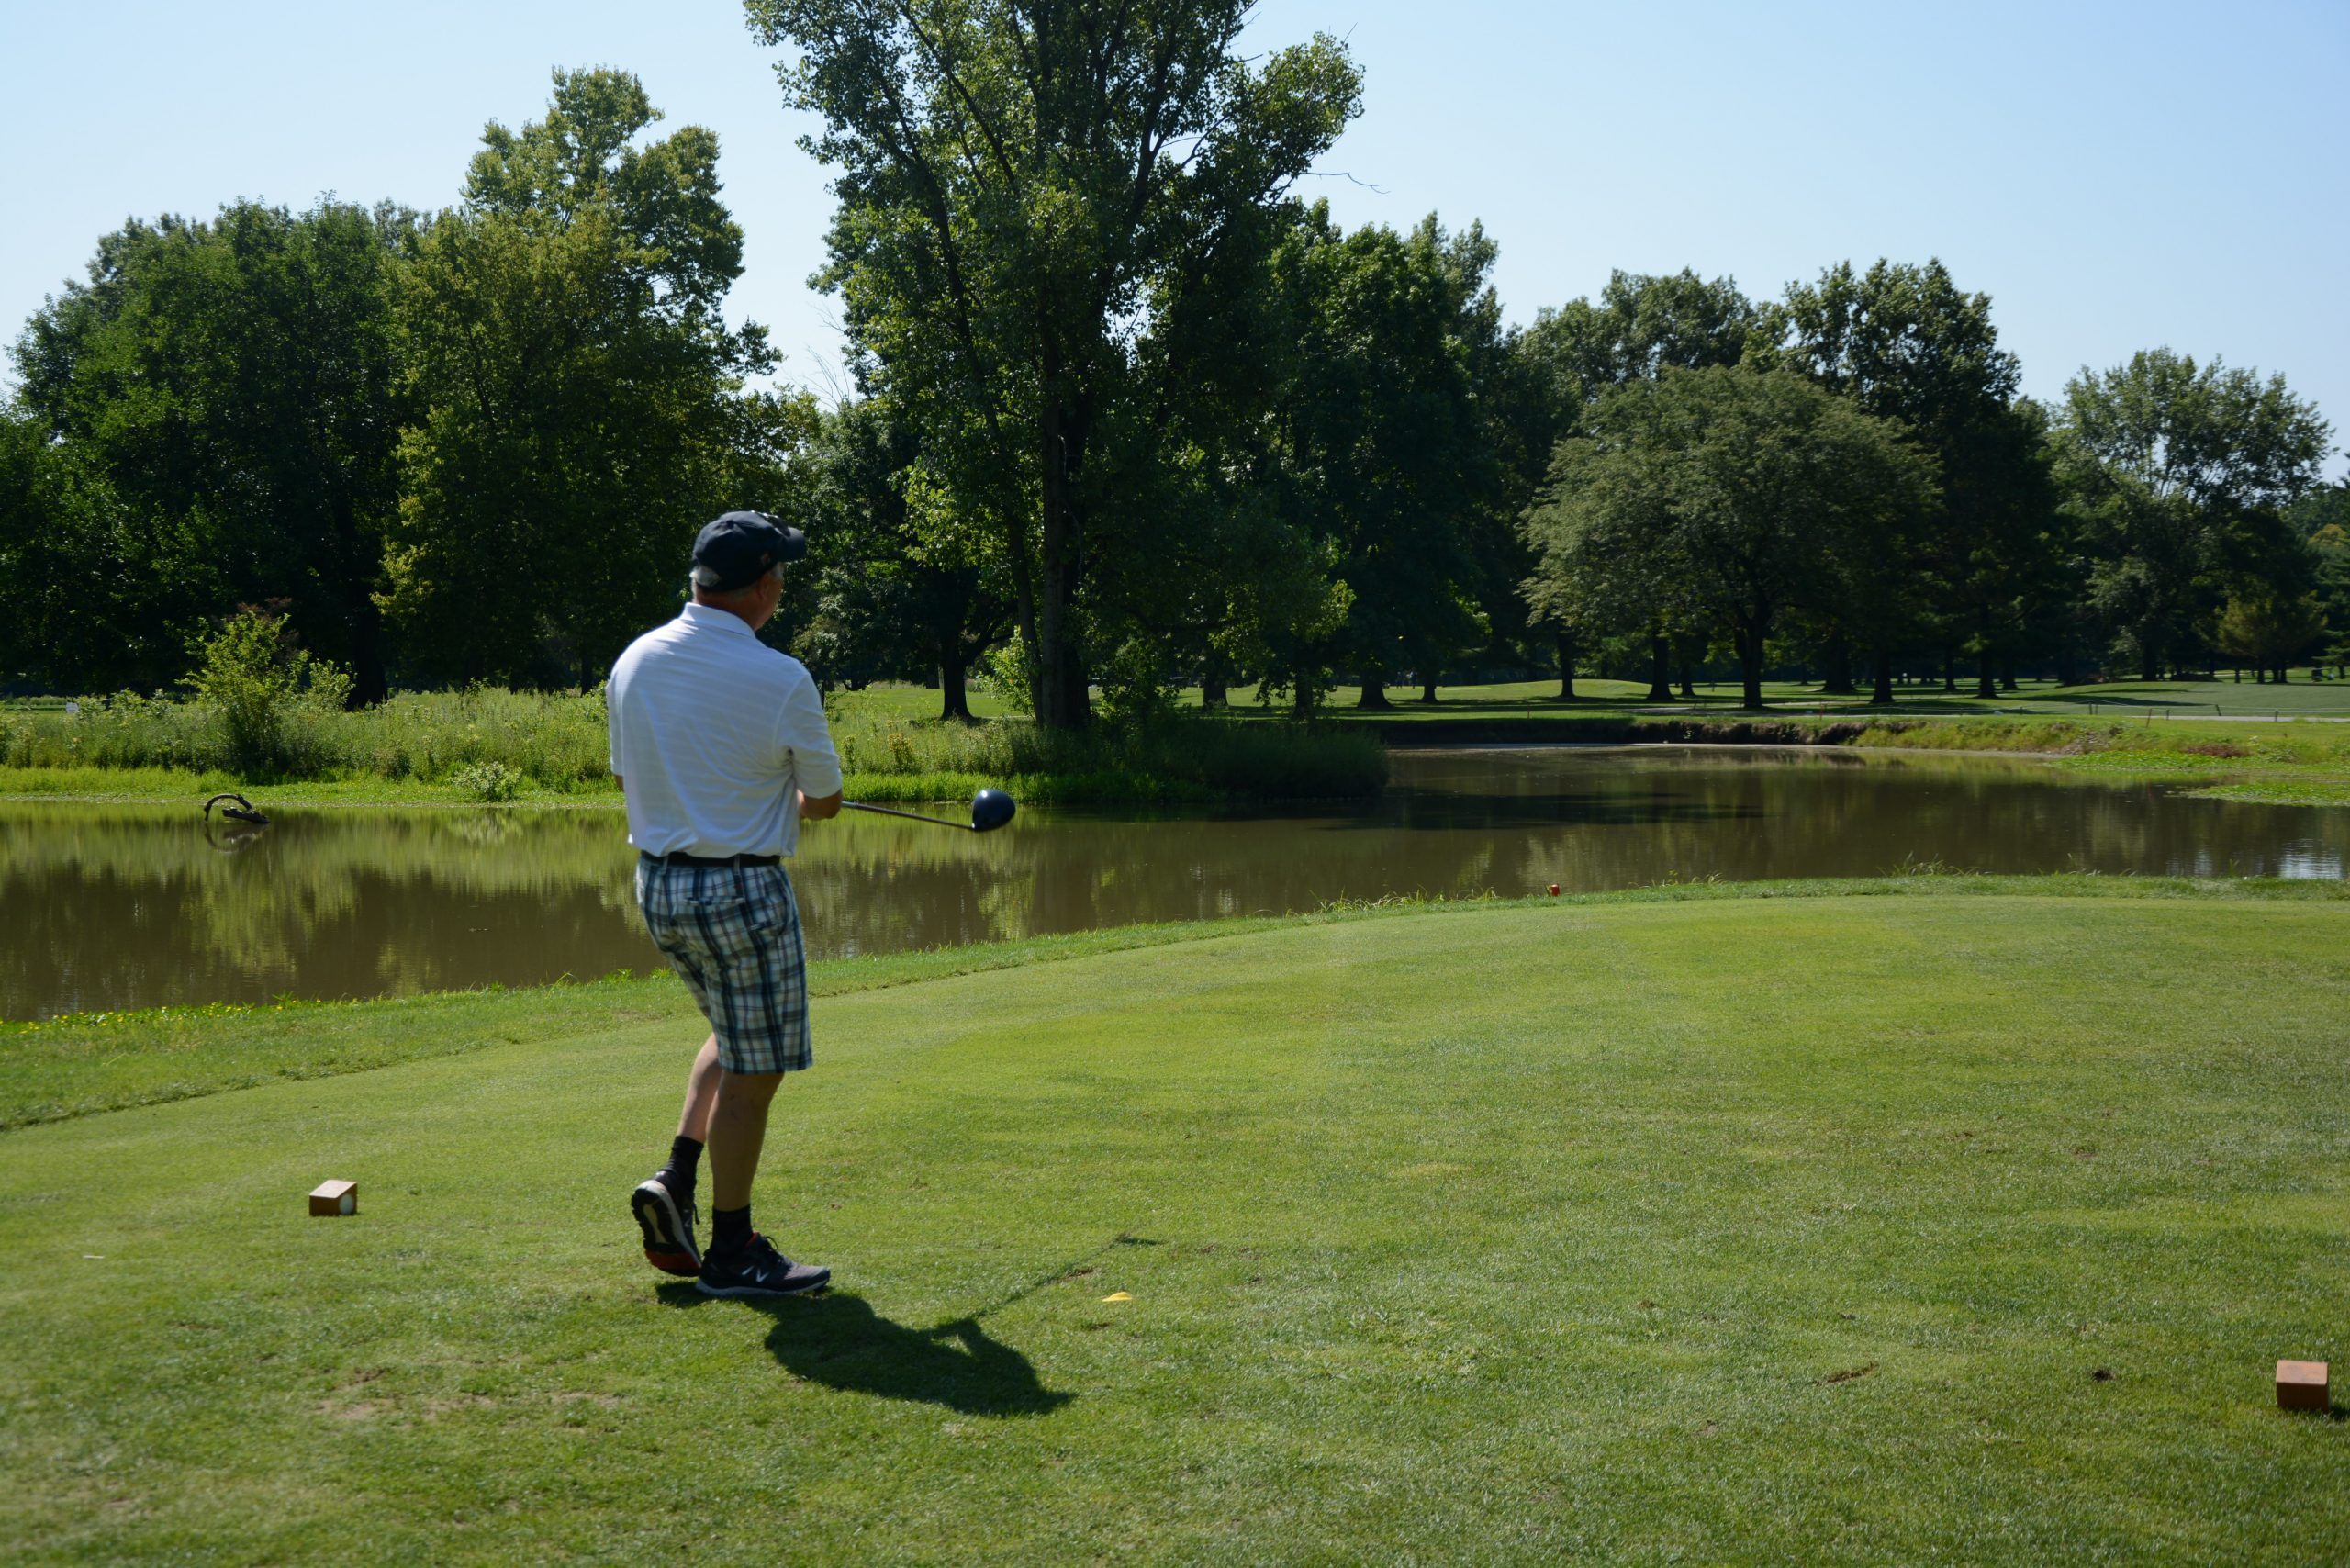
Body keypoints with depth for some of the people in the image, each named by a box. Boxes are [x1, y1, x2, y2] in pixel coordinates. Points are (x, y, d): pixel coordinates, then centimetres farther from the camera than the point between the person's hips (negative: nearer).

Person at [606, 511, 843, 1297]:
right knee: (751, 1070, 4)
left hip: (656, 882, 7)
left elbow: (631, 777, 13)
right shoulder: (779, 679, -16)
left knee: (734, 1037, 26)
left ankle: (676, 1181, 14)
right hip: (742, 887, -7)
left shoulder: (634, 662, 3)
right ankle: (731, 1254, 11)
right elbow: (826, 800, -4)